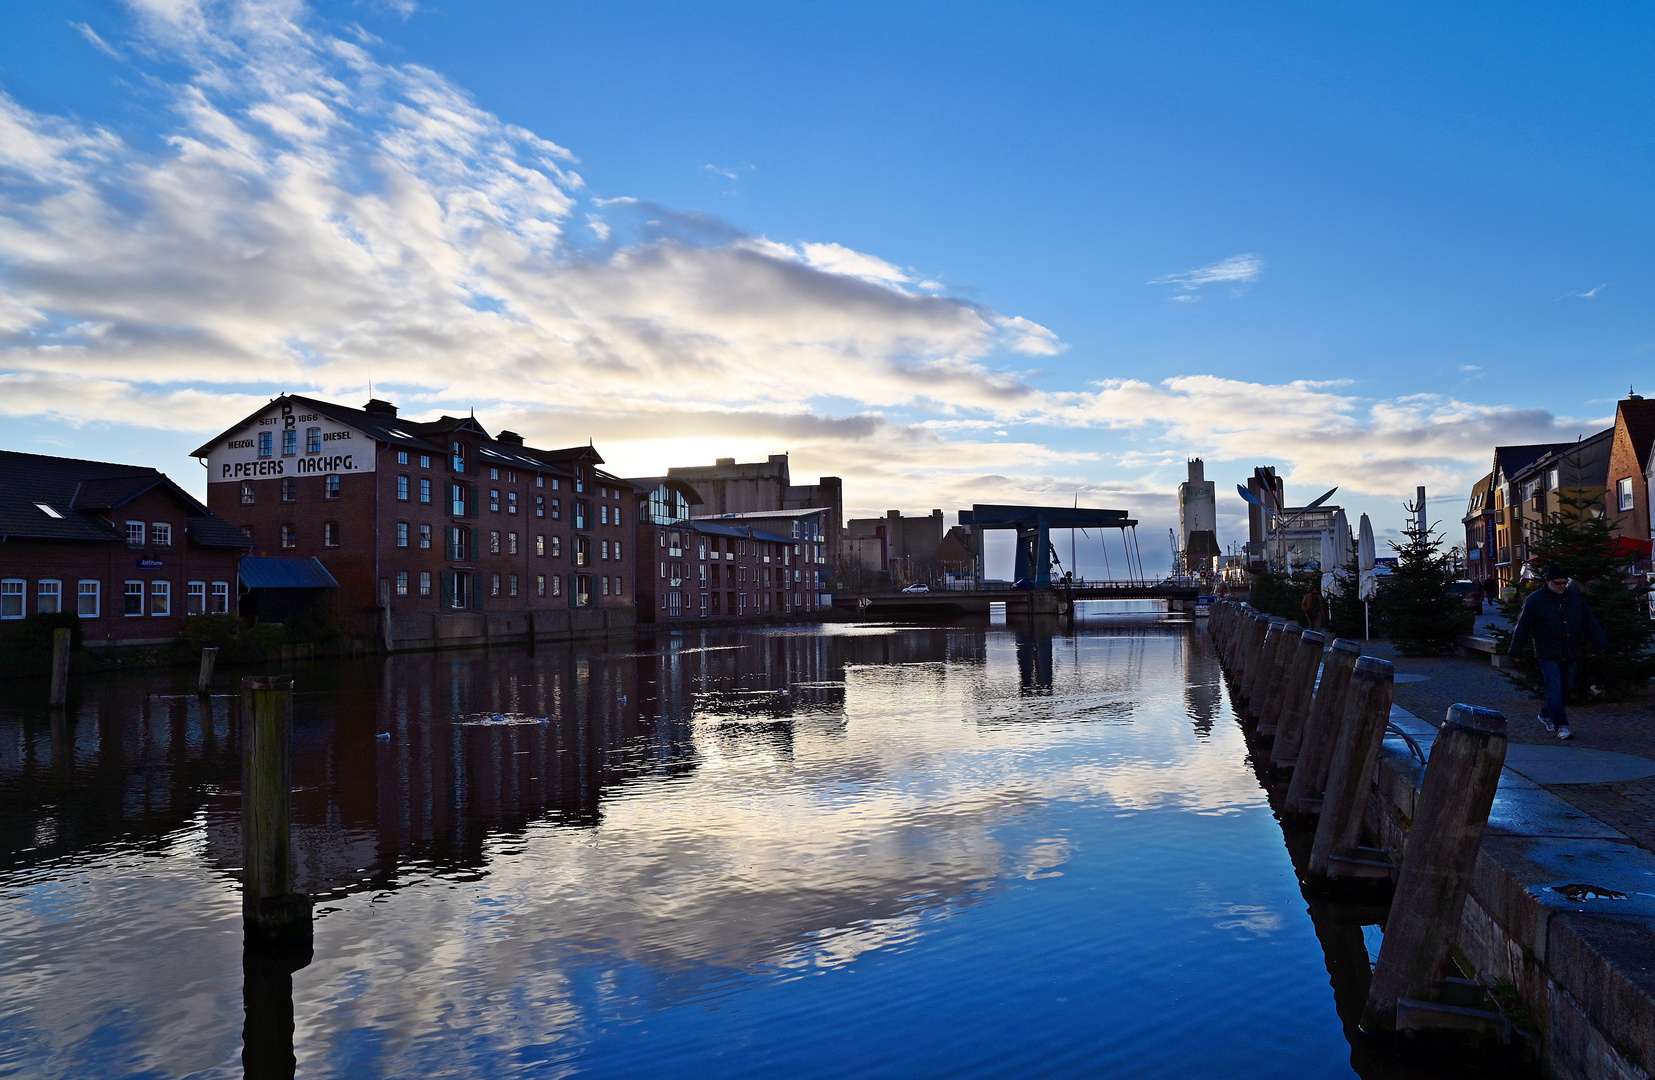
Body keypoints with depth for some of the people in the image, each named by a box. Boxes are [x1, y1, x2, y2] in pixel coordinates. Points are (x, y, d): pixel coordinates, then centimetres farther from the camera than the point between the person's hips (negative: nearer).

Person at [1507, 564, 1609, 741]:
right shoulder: (1534, 600, -4)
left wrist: (1602, 643, 11)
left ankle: (1546, 715, 30)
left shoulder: (1575, 597, 9)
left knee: (1565, 688, 11)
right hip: (1547, 654, -5)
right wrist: (1516, 651, 0)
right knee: (1554, 689, -10)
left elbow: (1590, 623, 14)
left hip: (1570, 654, 5)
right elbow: (1523, 627, -1)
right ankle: (1561, 726, -11)